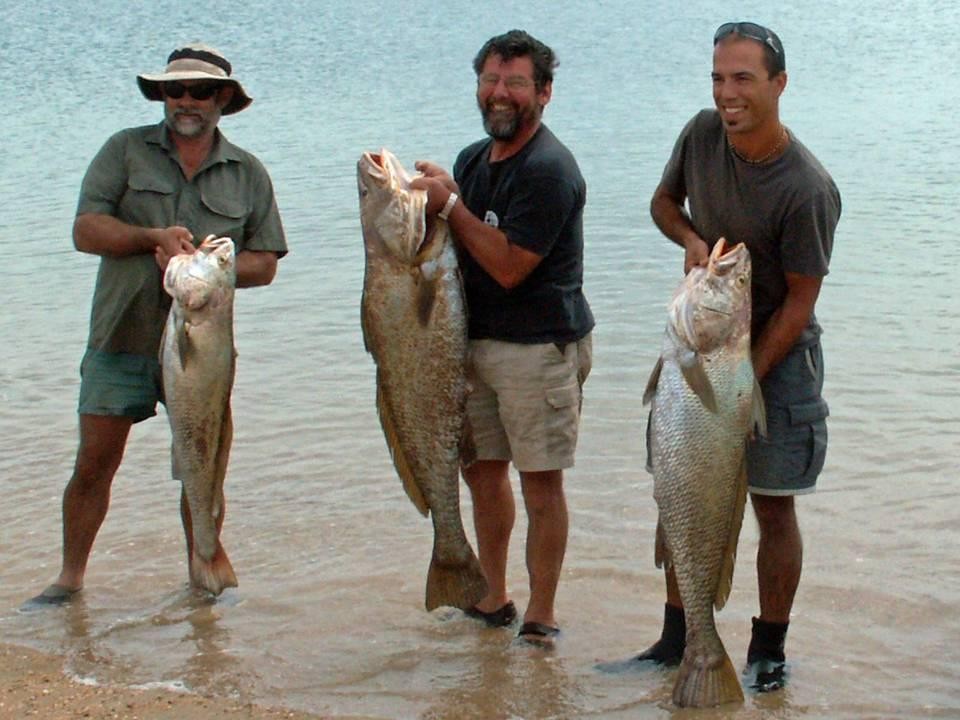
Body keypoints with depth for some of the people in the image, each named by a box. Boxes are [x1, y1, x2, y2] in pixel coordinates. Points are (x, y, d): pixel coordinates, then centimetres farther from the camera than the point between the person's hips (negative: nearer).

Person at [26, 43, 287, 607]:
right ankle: (71, 576, 15)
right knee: (94, 463, 1)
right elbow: (86, 230, -4)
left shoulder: (248, 174, 8)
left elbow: (265, 263, 5)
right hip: (122, 338, 0)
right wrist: (154, 237, -19)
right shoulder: (126, 151, 4)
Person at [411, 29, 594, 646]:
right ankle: (494, 599, 28)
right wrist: (425, 198, 1)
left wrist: (450, 205, -15)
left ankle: (541, 615, 8)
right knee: (482, 471, 14)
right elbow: (452, 247, 21)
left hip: (540, 346, -9)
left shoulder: (548, 169, -16)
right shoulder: (473, 159, 12)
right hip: (476, 340, 9)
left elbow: (509, 267, -21)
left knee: (541, 482, -2)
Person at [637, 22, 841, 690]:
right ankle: (678, 640, 23)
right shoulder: (702, 133, -7)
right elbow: (664, 200, 13)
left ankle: (769, 652, 16)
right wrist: (692, 239, -10)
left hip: (778, 353, -6)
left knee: (773, 507, 2)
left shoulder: (807, 190, -23)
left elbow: (798, 304, -17)